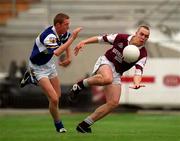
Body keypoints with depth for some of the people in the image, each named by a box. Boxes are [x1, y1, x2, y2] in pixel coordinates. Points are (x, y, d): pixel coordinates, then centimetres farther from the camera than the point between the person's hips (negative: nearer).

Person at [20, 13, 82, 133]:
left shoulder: (63, 33, -7)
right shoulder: (48, 36, -34)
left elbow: (66, 41, 19)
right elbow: (57, 52, -51)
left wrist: (69, 57, 7)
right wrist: (72, 38, -47)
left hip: (49, 64, 8)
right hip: (38, 68, -8)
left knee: (58, 96, 17)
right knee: (54, 99, -16)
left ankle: (31, 79, 35)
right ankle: (58, 125, 7)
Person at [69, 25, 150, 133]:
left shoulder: (142, 54, -10)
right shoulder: (122, 38, -10)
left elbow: (138, 71, -24)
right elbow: (102, 39, 2)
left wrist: (136, 83, -46)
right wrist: (84, 42, -6)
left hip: (116, 74, 4)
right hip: (106, 63, -4)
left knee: (114, 103, -9)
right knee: (107, 78, -41)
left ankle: (85, 124, 3)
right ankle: (80, 85, -17)